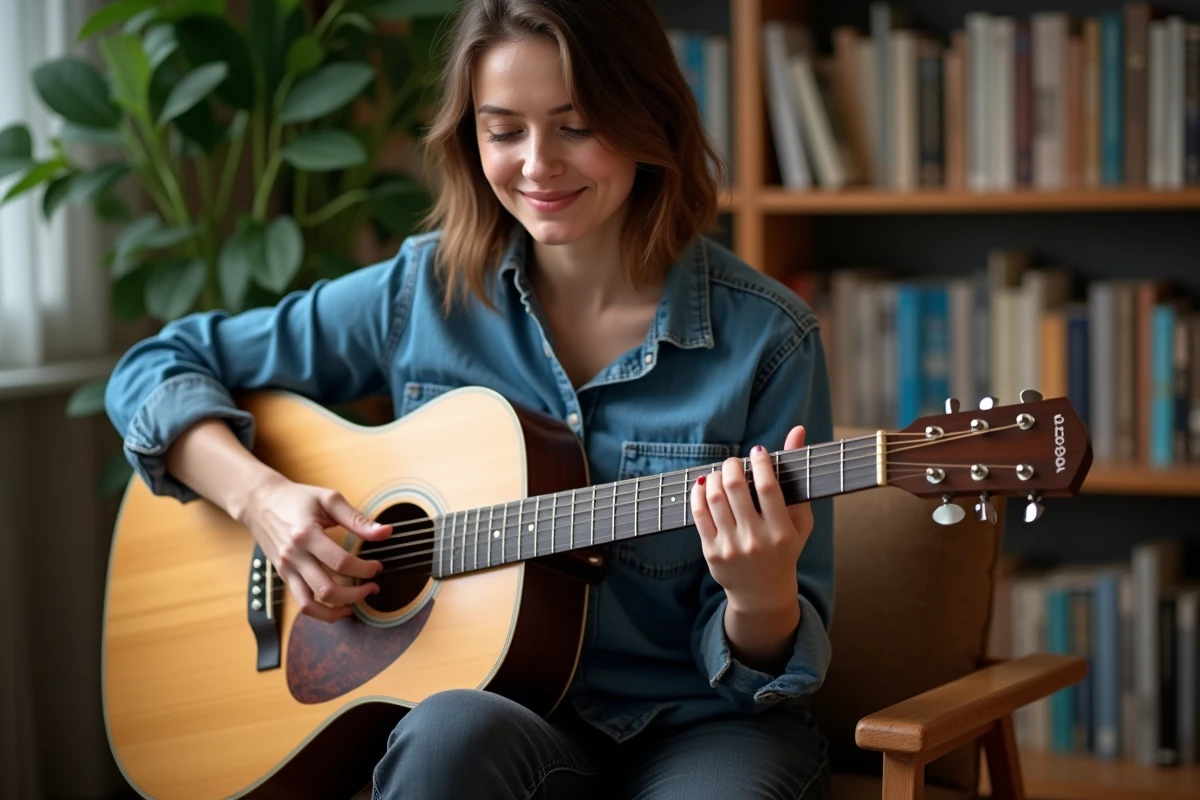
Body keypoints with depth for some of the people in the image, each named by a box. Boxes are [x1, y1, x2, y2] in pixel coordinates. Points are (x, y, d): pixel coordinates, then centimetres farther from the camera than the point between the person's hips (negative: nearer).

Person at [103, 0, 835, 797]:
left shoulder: (766, 338, -6)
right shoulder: (422, 293, 0)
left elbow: (769, 662, -3)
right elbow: (154, 371, 7)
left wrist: (760, 595, -26)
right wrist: (259, 495, -11)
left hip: (701, 728, -1)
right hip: (499, 709, 1)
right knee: (454, 730, -36)